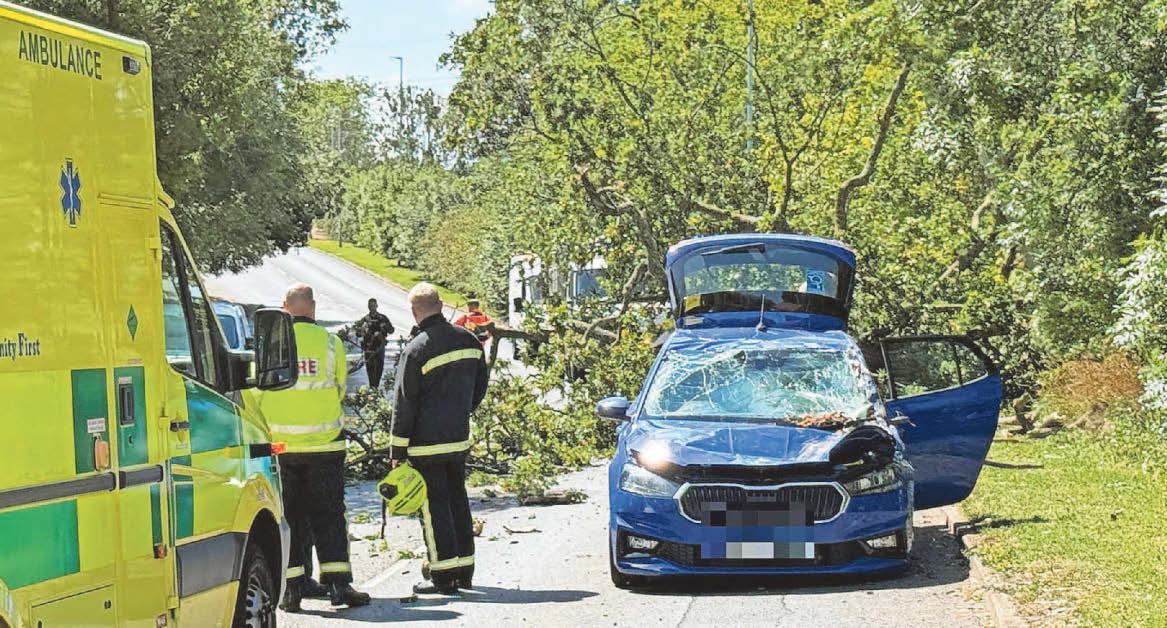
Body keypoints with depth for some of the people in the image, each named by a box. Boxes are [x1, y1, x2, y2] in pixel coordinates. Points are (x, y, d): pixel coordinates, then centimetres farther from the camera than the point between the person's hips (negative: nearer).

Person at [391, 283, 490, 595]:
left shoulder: (416, 350, -16)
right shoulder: (469, 341, 4)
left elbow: (404, 405, -11)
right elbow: (480, 385, 15)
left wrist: (397, 450, -5)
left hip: (427, 443, -6)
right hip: (460, 439, 6)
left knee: (433, 505, -1)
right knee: (457, 499, 15)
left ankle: (443, 573, -2)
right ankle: (464, 569, 20)